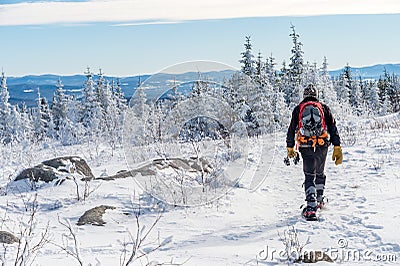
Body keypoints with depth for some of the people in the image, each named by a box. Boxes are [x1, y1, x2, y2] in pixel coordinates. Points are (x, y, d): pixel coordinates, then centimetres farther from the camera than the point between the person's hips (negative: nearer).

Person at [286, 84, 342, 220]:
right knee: (320, 174, 22)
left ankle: (311, 208, -14)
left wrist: (290, 148, 19)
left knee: (309, 176, 0)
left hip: (306, 147, -1)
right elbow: (333, 128, 4)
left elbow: (291, 129, 10)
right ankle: (319, 201, 34)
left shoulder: (298, 109, 8)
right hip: (322, 146, 1)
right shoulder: (324, 108, 9)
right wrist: (337, 148, 5)